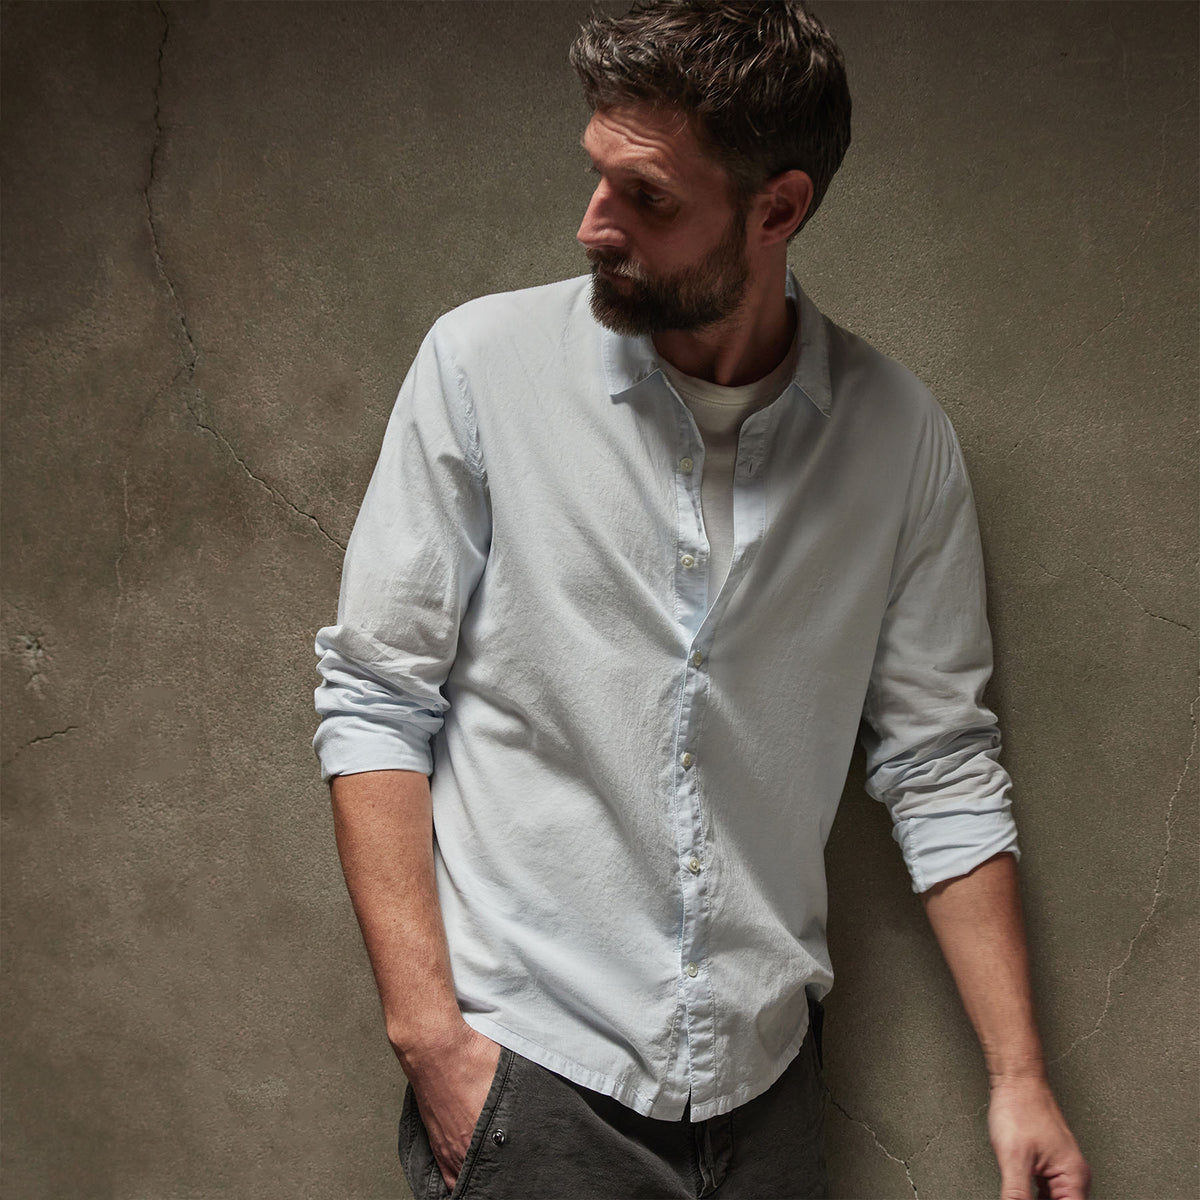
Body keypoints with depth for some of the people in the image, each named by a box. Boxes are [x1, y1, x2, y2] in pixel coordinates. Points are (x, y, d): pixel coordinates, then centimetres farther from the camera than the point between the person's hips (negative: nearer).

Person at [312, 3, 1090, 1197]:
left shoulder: (900, 434, -2)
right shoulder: (483, 362, -9)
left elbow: (940, 762, 4)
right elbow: (373, 699, -6)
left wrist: (1017, 1077, 0)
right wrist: (427, 1032, -13)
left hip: (762, 1075, 3)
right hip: (525, 1065, -2)